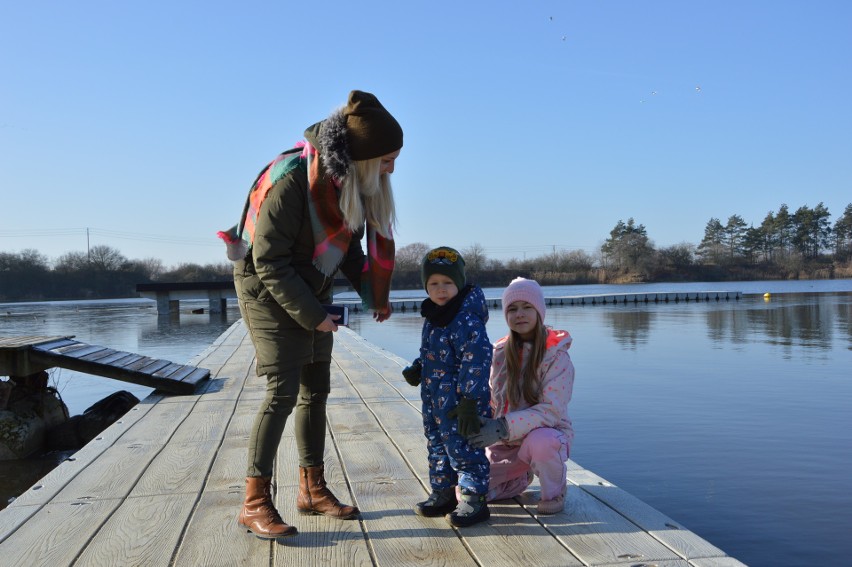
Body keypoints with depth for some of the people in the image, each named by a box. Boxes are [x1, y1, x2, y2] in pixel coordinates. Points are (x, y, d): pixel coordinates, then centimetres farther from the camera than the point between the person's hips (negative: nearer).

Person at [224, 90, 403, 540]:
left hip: (311, 291, 8)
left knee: (315, 389, 9)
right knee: (282, 392, -12)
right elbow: (269, 262, -24)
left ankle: (312, 488, 22)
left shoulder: (353, 180, -8)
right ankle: (255, 502, 0)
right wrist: (312, 315, -22)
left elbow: (349, 241, 6)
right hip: (268, 289, -7)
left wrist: (372, 294, -6)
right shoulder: (292, 180, -30)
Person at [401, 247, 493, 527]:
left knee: (462, 448, -2)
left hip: (460, 402, -10)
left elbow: (476, 361, -24)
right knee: (437, 446, 18)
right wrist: (417, 369, 7)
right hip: (434, 399, 10)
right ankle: (443, 494, 32)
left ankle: (473, 500, 11)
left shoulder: (467, 319, -20)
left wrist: (469, 401, -26)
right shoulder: (432, 318, 10)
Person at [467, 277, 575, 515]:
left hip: (547, 434, -4)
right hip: (504, 443, 4)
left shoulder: (556, 356, -14)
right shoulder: (499, 353, 1)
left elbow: (551, 410, -21)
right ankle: (521, 476, 19)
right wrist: (482, 428, -14)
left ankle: (554, 492, -6)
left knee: (540, 441, -39)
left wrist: (504, 427, -32)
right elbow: (489, 400, 7)